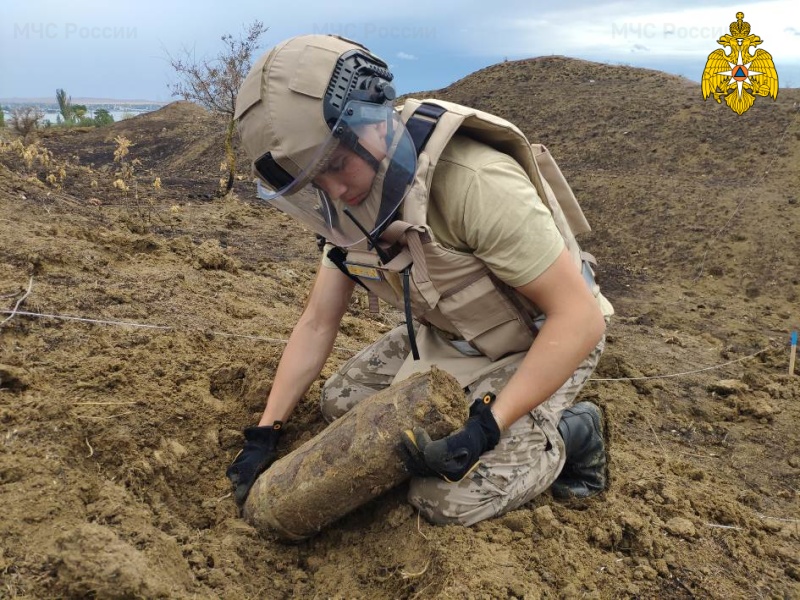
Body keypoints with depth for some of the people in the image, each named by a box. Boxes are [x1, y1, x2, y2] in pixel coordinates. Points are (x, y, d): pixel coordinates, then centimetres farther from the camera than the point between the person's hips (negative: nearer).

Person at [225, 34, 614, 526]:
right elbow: (317, 324, -2)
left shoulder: (475, 183, -35)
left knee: (448, 498, -18)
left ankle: (569, 433, 7)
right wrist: (266, 433, -5)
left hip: (542, 340, -7)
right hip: (449, 337, 8)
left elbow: (581, 316, -32)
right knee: (342, 400, 3)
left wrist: (488, 425, -35)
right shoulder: (354, 206, -9)